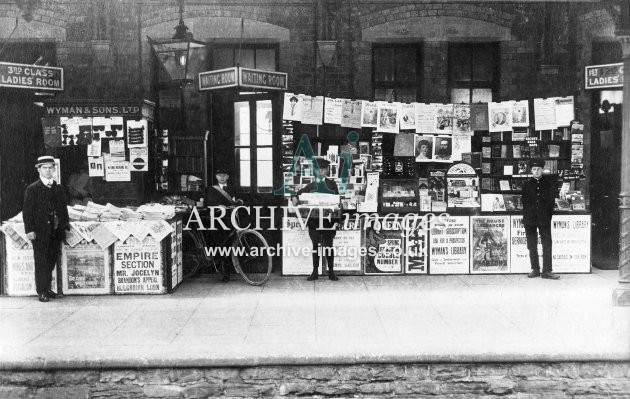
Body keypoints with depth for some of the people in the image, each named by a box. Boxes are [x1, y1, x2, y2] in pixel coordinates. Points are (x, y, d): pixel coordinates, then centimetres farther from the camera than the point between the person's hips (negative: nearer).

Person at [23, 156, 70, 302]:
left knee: (51, 261, 10)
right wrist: (29, 230, -12)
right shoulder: (32, 189, -1)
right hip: (40, 232, -5)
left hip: (56, 231, 5)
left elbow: (63, 209, 18)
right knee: (41, 262, -2)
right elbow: (27, 211, -5)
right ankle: (41, 292, 4)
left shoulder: (58, 188, 14)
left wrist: (66, 224, 9)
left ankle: (47, 288, 22)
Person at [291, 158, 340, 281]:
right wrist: (294, 198, -16)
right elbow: (299, 194, 8)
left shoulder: (332, 184, 9)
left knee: (328, 245, 0)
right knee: (315, 245, 5)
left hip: (328, 219, -1)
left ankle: (331, 271, 8)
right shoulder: (311, 185, 11)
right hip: (314, 219, 1)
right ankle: (315, 272, 10)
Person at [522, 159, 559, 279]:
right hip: (530, 219, 1)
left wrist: (547, 215, -1)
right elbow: (524, 201, 9)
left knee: (547, 245, -4)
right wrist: (526, 216, 2)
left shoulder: (548, 183, 7)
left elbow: (551, 200, 7)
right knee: (532, 246, 5)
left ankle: (547, 271, -1)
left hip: (544, 218, -1)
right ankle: (535, 269, 13)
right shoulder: (527, 184, 8)